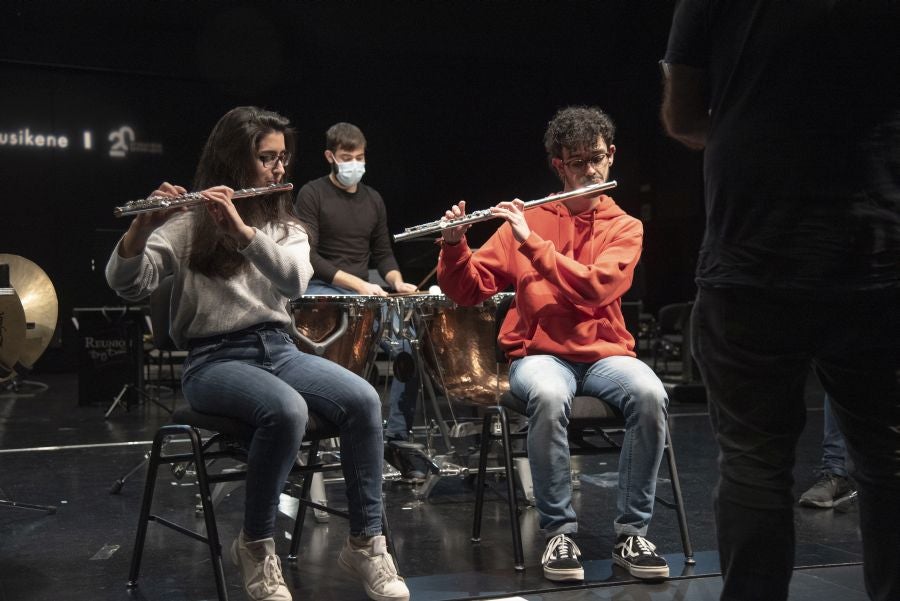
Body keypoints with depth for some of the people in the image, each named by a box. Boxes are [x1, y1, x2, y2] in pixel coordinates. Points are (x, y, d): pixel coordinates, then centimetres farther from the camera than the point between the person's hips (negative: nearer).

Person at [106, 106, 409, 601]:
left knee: (363, 400, -23)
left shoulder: (286, 224, 12)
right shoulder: (188, 223, 0)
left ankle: (365, 543, -11)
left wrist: (241, 228, -24)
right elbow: (126, 285, -13)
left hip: (277, 348, 5)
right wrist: (144, 224, -31)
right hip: (214, 359, -4)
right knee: (287, 410, -35)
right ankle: (255, 546, -13)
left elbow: (296, 281, -11)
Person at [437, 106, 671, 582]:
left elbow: (596, 288, -15)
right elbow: (468, 291, 5)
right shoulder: (525, 220, 7)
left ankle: (632, 533, -17)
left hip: (603, 352, 1)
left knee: (649, 394, -32)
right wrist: (455, 244, -14)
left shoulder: (624, 228, 6)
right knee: (548, 397, -36)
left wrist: (532, 242, -19)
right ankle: (559, 532, -19)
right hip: (540, 352, -1)